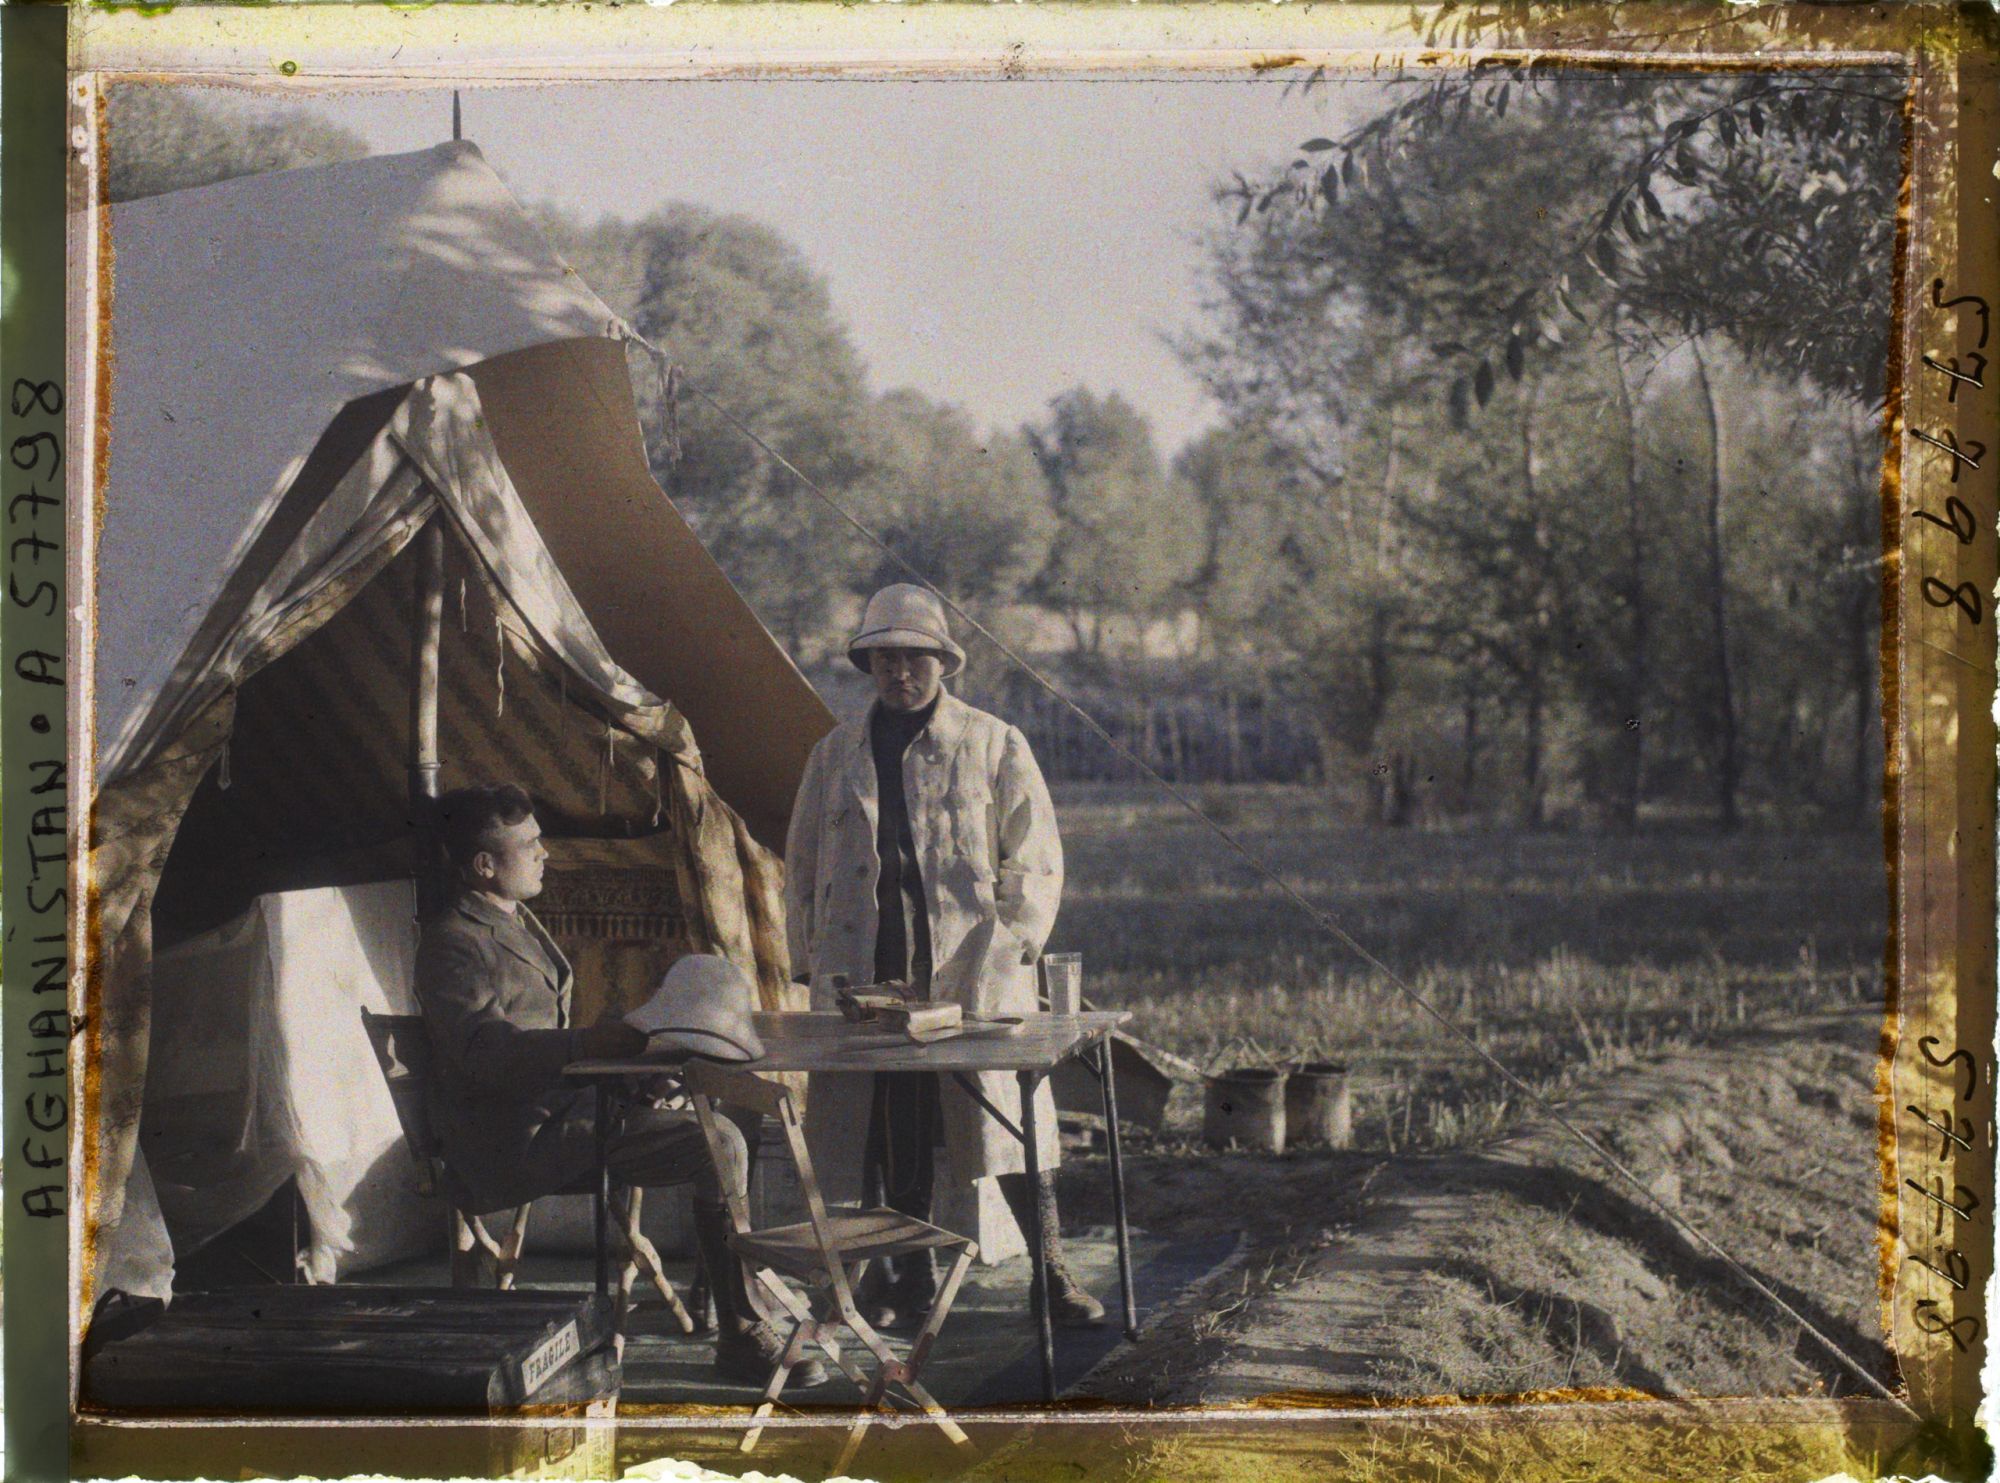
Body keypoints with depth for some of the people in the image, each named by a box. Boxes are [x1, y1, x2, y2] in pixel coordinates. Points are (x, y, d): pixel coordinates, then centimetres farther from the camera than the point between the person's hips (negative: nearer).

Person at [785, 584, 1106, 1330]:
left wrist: (1009, 950, -6)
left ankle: (1053, 1274, 0)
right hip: (866, 981, 3)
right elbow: (803, 867, 20)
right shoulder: (835, 755, 17)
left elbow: (1033, 857, 5)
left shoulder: (993, 745, 8)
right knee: (890, 1134, 3)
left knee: (1008, 1120, -8)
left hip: (971, 979, -3)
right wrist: (811, 961, 10)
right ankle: (907, 1282, 13)